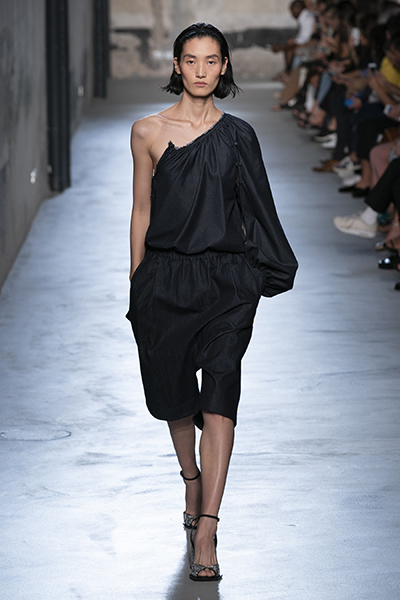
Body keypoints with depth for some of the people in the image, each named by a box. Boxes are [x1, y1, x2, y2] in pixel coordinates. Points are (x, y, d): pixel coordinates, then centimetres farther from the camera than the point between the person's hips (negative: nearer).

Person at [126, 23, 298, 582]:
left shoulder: (238, 136, 4)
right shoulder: (148, 132, 2)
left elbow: (250, 214, 10)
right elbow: (142, 211, 7)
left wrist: (257, 274, 7)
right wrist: (135, 286, 7)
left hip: (227, 282, -1)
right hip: (166, 279, 1)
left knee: (219, 400, -11)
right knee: (175, 396, 12)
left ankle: (206, 532, -15)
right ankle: (193, 486, 41)